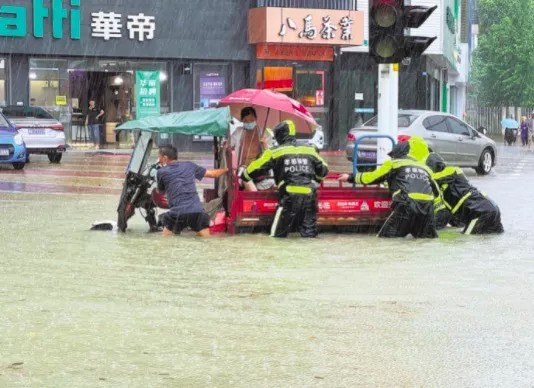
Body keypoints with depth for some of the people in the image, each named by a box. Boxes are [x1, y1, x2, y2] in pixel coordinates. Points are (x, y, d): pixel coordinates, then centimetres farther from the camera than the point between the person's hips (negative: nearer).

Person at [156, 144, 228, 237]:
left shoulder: (162, 172, 7)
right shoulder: (189, 166, 16)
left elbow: (160, 191, 24)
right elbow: (212, 174, 23)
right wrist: (227, 169, 41)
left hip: (177, 213, -3)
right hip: (197, 211, 3)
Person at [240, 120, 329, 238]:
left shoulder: (275, 152, 6)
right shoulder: (309, 151, 17)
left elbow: (256, 168, 8)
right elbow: (323, 171, 28)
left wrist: (244, 177, 29)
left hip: (290, 197, -3)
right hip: (309, 196, 3)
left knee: (278, 234, 2)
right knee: (309, 234, 5)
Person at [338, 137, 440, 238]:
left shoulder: (394, 163, 16)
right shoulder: (425, 168, 26)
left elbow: (371, 177, 19)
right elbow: (436, 192, 29)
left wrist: (350, 178, 32)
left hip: (407, 205, -3)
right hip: (427, 206, 3)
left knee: (386, 237, 4)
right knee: (429, 237, 17)